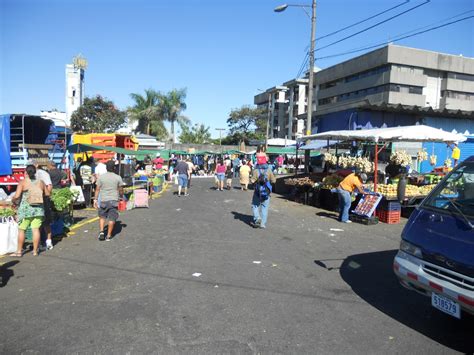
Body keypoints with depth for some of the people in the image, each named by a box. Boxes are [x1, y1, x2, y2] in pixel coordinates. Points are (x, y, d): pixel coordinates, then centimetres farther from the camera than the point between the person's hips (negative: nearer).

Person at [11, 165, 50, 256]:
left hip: (25, 209, -3)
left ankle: (19, 251, 13)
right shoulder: (40, 182, 3)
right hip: (38, 209, 3)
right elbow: (47, 194, 12)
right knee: (36, 229, 6)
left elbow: (17, 196, -14)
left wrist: (13, 200, 7)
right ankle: (35, 251, 12)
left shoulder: (23, 182, -7)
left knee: (21, 230, 8)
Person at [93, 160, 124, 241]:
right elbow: (120, 190, 4)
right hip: (114, 200, -1)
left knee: (102, 216, 19)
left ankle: (101, 231, 5)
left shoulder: (101, 177, 0)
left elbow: (97, 189, 0)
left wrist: (95, 199, 6)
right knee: (112, 218, 4)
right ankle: (108, 236, 7)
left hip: (103, 200, 1)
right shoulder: (118, 178, -1)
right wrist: (121, 197, 21)